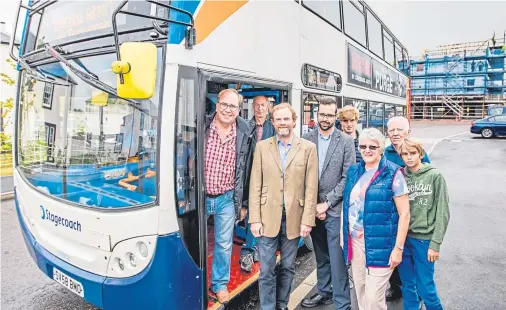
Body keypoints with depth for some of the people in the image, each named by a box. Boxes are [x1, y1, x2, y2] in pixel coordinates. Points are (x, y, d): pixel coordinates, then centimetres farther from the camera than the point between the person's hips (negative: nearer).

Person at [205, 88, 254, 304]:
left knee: (224, 244, 13)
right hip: (199, 196, -1)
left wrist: (242, 202, 8)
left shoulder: (244, 134, -3)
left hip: (227, 199, 1)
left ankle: (219, 284, 35)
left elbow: (246, 170, 4)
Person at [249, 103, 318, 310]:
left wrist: (307, 220, -6)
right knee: (266, 270, 5)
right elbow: (255, 186, 0)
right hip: (268, 217, 0)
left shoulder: (308, 148, 1)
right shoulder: (262, 147, 3)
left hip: (294, 218, 0)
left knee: (288, 268, 15)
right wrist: (255, 219, -5)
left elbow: (311, 187, -2)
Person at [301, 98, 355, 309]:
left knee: (337, 259, -1)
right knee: (321, 257, 17)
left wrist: (327, 203, -10)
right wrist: (312, 204, -4)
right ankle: (324, 292, 35)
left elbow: (348, 178, -6)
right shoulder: (306, 139, 3)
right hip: (313, 208, 3)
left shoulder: (346, 141, -3)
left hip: (335, 209, -3)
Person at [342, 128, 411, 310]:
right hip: (355, 240, 5)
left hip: (379, 244, -5)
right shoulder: (354, 171, 7)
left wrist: (398, 248, -12)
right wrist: (344, 235, 9)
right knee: (360, 293, 18)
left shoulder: (393, 173, -9)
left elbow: (404, 213, -10)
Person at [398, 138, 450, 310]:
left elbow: (442, 213, -7)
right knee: (407, 285, 14)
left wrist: (435, 243, -11)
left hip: (424, 239, -3)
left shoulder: (435, 176, -6)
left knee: (425, 287, 6)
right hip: (403, 238, 3)